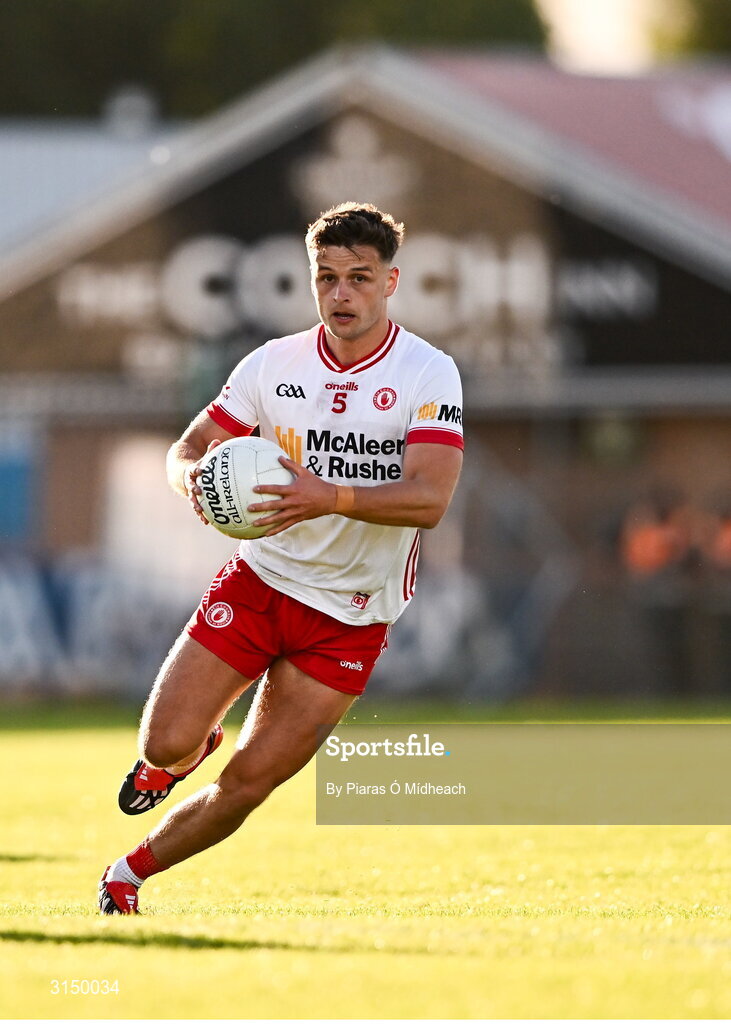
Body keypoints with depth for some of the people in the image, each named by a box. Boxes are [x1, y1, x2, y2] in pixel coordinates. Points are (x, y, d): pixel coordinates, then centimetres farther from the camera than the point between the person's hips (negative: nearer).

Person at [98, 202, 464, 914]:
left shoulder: (429, 374, -11)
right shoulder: (273, 365, -2)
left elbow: (429, 499, -22)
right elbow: (188, 448, 5)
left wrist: (331, 496, -39)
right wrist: (193, 476, -21)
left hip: (350, 620, -2)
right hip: (258, 582, 2)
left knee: (246, 784, -4)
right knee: (167, 745, -10)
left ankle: (127, 877, 19)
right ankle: (187, 752, 28)